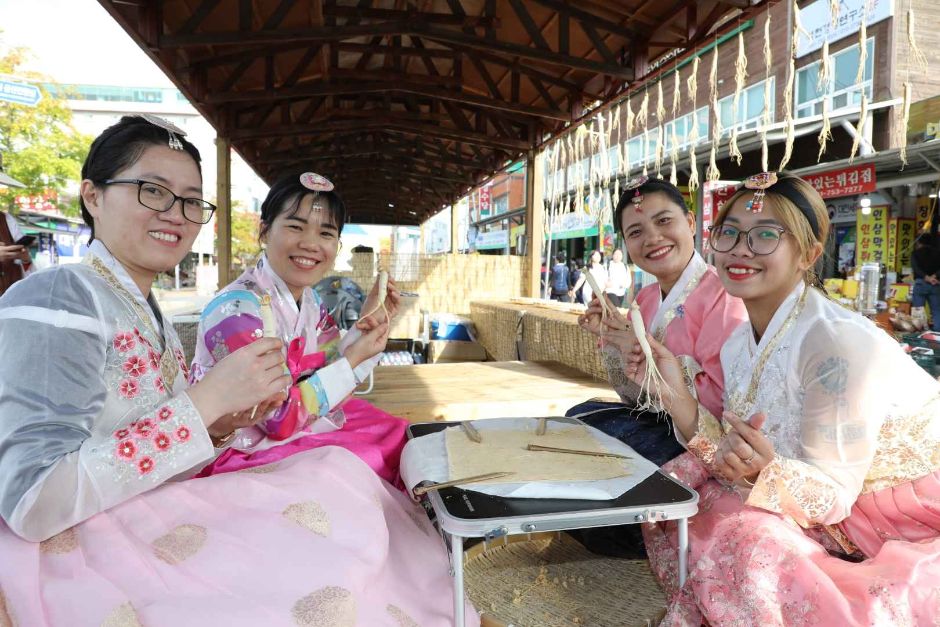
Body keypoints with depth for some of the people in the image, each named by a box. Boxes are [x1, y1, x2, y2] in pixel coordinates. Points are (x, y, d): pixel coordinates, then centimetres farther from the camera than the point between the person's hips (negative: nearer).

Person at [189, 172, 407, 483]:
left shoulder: (309, 300, 1)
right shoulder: (237, 309, -25)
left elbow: (324, 378, 4)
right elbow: (279, 418, -25)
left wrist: (366, 323, -6)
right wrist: (354, 359, -21)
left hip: (303, 422, 8)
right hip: (246, 454, -8)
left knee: (402, 439, 8)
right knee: (377, 467, -14)